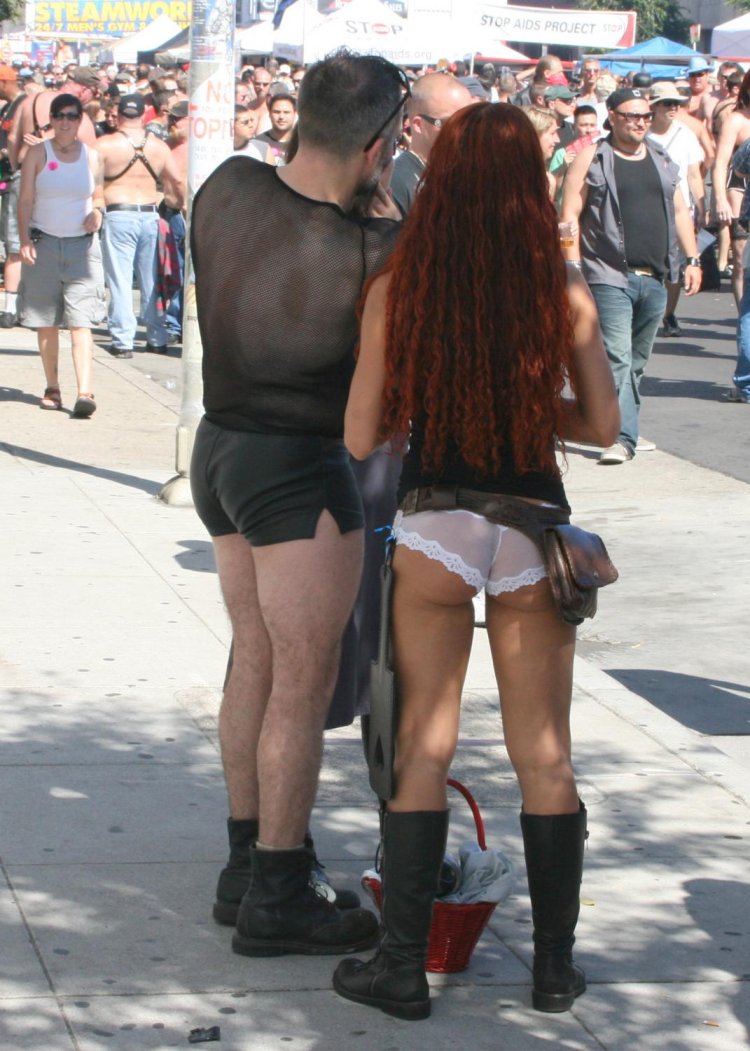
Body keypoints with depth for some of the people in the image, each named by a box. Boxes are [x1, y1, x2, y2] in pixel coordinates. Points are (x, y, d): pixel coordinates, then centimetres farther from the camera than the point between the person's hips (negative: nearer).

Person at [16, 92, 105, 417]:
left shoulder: (91, 156, 7)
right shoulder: (37, 153, 2)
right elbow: (26, 200, 0)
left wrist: (97, 213, -5)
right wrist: (25, 240, -10)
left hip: (82, 245, 0)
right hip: (44, 243, 0)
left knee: (81, 322, -11)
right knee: (46, 321, 6)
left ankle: (85, 392, -19)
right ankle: (52, 387, 18)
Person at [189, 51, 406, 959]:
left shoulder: (228, 186, -5)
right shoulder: (365, 254, -24)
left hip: (223, 445, 8)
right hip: (299, 471, -8)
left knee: (255, 659, 17)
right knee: (305, 681, 1)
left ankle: (246, 864, 27)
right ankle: (275, 901, 7)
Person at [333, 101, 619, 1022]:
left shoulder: (396, 290, -7)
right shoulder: (564, 292, -5)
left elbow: (359, 437, -5)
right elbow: (601, 424, 2)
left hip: (433, 530, -1)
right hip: (534, 528, 1)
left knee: (423, 751, 8)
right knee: (545, 757, 11)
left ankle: (402, 968, 9)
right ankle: (555, 964, 18)